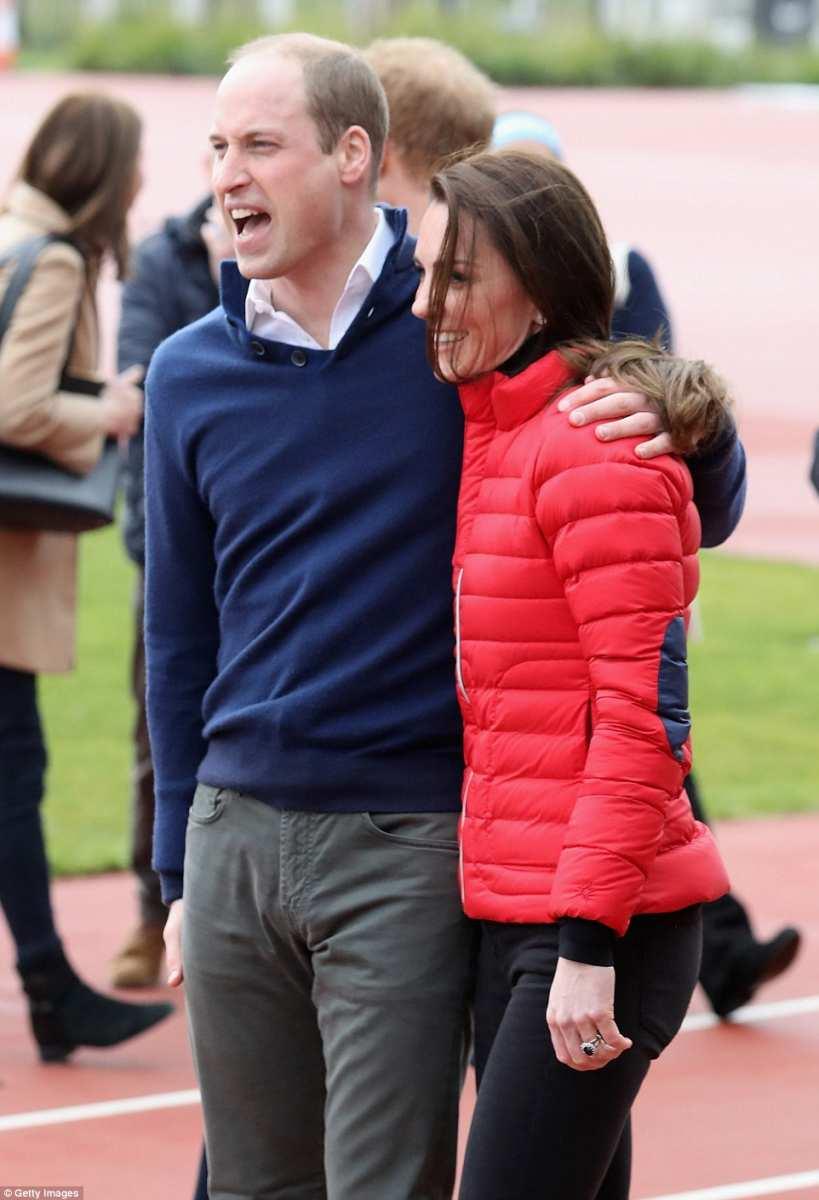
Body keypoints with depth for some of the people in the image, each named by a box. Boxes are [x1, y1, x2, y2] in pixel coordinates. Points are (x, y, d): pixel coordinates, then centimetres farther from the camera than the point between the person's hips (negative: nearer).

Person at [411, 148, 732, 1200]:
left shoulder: (596, 449, -14)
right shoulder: (493, 436, 14)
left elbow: (645, 710, -18)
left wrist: (590, 942, -21)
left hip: (594, 922, -9)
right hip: (513, 907, 10)